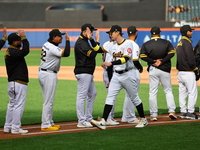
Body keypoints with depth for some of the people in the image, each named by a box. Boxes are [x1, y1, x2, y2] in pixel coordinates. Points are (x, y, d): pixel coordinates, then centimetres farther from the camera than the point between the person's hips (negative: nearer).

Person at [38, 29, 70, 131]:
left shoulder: (46, 45, 8)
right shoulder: (53, 48, -20)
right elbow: (66, 53, -28)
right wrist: (67, 40, -20)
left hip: (42, 73, 10)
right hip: (49, 75, -10)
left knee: (48, 100, 16)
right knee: (48, 101, -6)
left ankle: (49, 123, 23)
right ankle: (45, 125, -4)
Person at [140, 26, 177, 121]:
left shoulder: (146, 45, 1)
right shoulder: (166, 43, 2)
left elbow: (142, 56, -10)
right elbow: (172, 53, -10)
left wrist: (153, 61, -10)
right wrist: (161, 61, -13)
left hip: (152, 70, 0)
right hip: (165, 70, 0)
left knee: (153, 93, 4)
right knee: (168, 91, 11)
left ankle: (153, 115, 2)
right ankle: (171, 111, -2)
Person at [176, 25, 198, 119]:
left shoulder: (179, 43, 15)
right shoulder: (187, 43, -14)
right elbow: (190, 59, -19)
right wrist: (195, 69, -7)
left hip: (180, 72, 10)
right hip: (188, 72, -10)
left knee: (182, 92, 12)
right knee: (193, 92, -5)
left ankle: (183, 112, 15)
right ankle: (190, 112, -6)